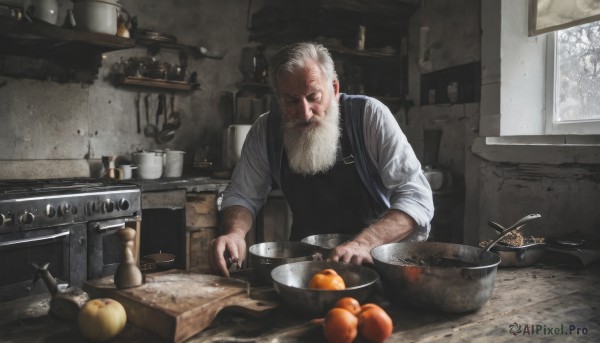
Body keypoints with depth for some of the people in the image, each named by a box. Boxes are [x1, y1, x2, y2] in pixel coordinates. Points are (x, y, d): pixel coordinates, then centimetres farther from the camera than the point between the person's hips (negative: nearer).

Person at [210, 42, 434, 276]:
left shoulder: (370, 115, -15)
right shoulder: (265, 130, -5)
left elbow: (415, 196, -19)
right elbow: (242, 194, 3)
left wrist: (364, 242, -35)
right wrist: (235, 232, -19)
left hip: (374, 263, -1)